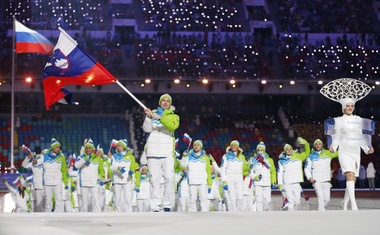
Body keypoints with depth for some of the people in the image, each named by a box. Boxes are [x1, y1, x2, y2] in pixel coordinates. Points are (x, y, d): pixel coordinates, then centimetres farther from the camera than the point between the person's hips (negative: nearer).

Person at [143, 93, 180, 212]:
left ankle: (167, 205, -4)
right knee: (154, 180, -3)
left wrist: (159, 118, -20)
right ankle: (155, 207, -4)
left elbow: (172, 126, -10)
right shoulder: (152, 113, 16)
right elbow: (146, 129, 2)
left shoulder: (174, 116, 13)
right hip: (153, 152, 0)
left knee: (169, 178, -10)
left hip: (167, 153, 0)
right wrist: (148, 117, -14)